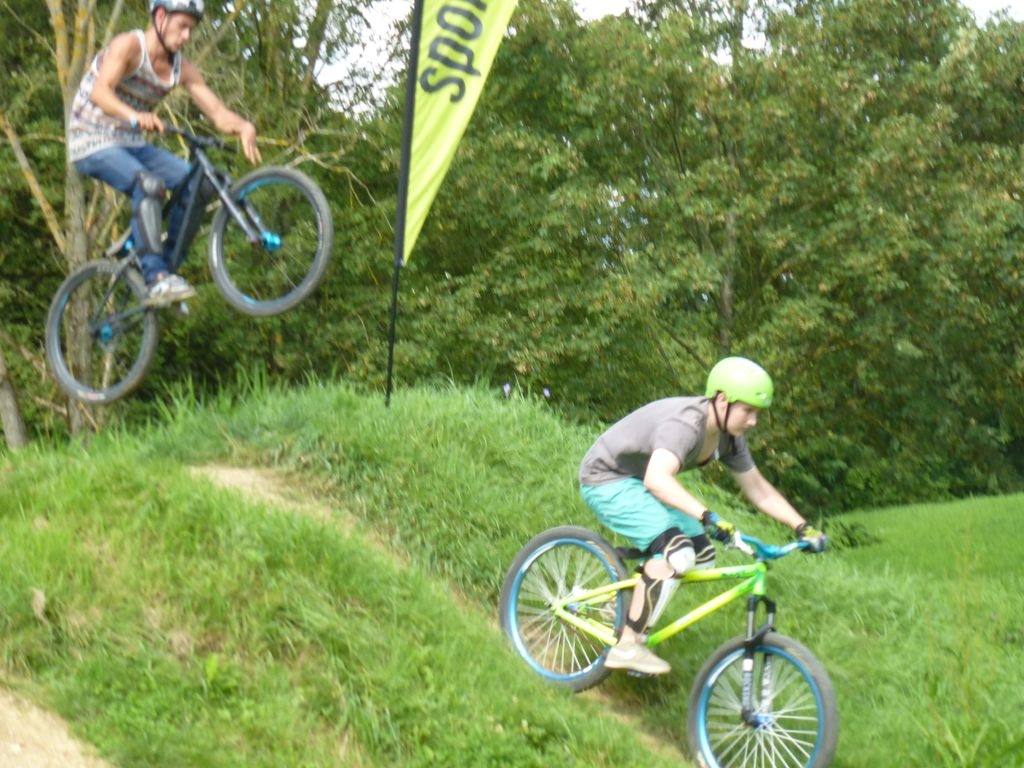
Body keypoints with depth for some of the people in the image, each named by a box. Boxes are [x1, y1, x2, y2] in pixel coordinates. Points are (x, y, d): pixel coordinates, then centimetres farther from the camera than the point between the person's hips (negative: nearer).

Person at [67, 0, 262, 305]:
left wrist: (244, 127, -29)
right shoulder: (129, 45, -18)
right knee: (149, 184, -32)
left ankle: (167, 265, -1)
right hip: (92, 143, -7)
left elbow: (218, 112, -6)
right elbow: (100, 92, -34)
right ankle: (156, 278, -33)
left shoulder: (182, 69, 0)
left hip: (131, 143, 7)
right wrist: (135, 116, -54)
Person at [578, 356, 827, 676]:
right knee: (677, 551, -26)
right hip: (607, 481, -9)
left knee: (702, 556, 2)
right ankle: (628, 647, -20)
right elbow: (657, 479, -49)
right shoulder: (684, 424, -32)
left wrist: (802, 527, -4)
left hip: (635, 483, 9)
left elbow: (758, 489, 6)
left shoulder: (728, 435, -4)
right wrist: (707, 517, -59)